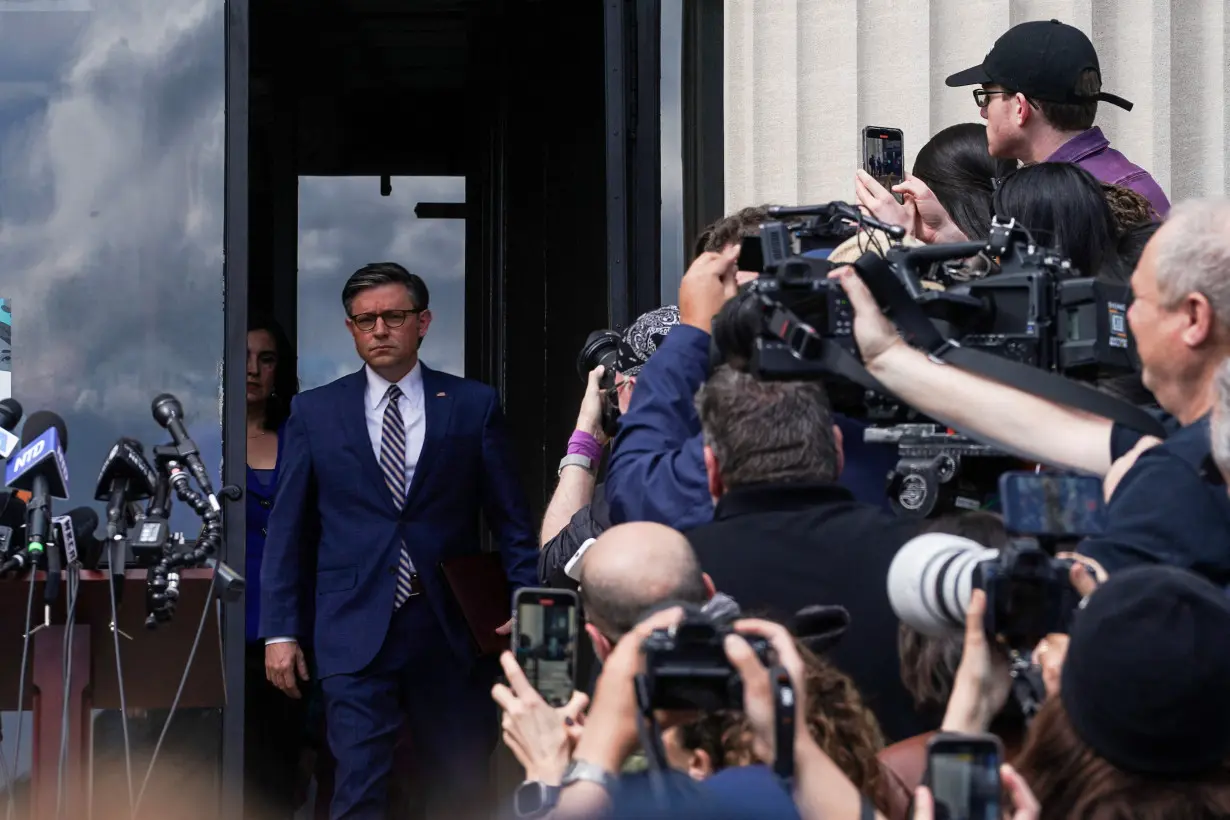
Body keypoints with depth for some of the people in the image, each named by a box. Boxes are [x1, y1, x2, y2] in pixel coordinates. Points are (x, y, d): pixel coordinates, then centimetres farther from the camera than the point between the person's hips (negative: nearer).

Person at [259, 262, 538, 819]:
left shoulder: (474, 406, 6)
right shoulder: (314, 412, 7)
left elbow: (510, 518, 7)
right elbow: (286, 528, 8)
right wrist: (280, 630, 2)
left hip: (449, 630, 1)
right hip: (357, 632, -1)